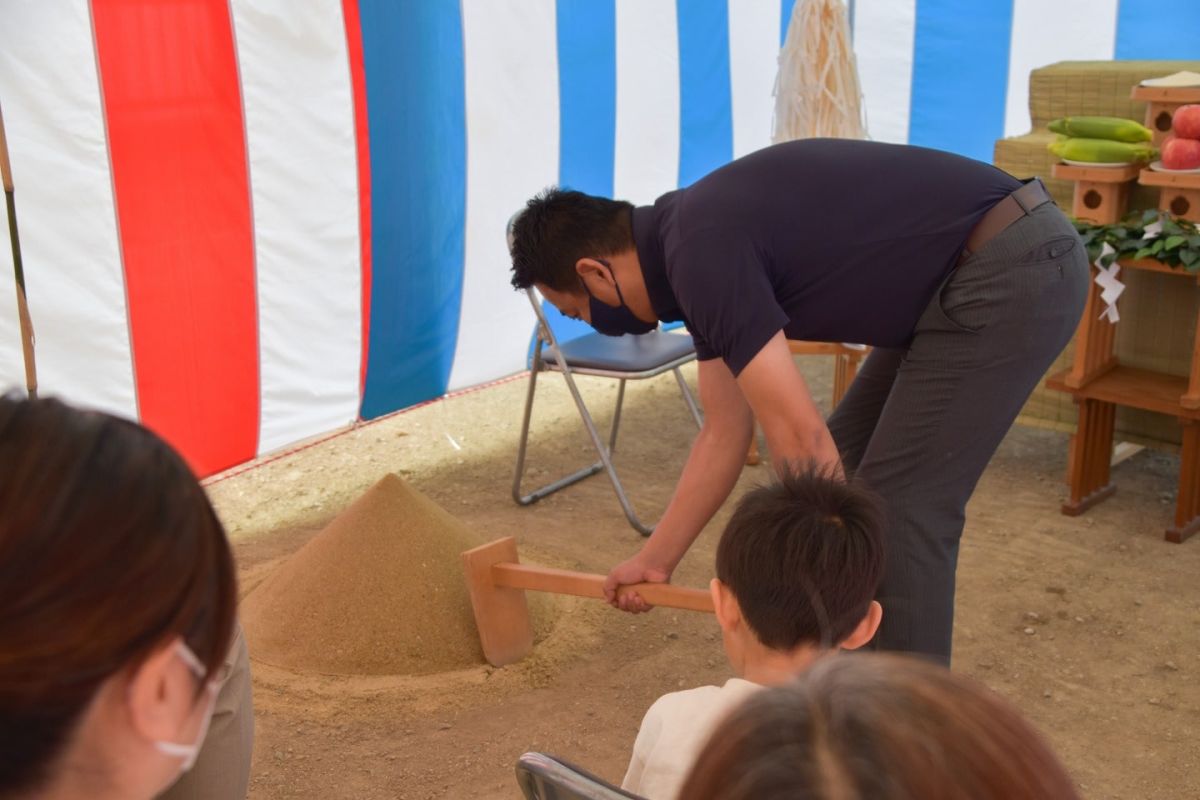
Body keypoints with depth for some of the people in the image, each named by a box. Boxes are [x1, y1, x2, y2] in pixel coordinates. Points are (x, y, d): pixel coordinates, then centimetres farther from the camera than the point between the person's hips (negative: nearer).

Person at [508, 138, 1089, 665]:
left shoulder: (702, 252, -19)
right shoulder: (694, 240, 11)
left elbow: (801, 441, -23)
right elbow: (726, 434, 18)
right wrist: (655, 559, 24)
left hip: (1013, 271, -10)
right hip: (968, 277, 10)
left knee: (900, 505, -5)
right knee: (849, 469, 16)